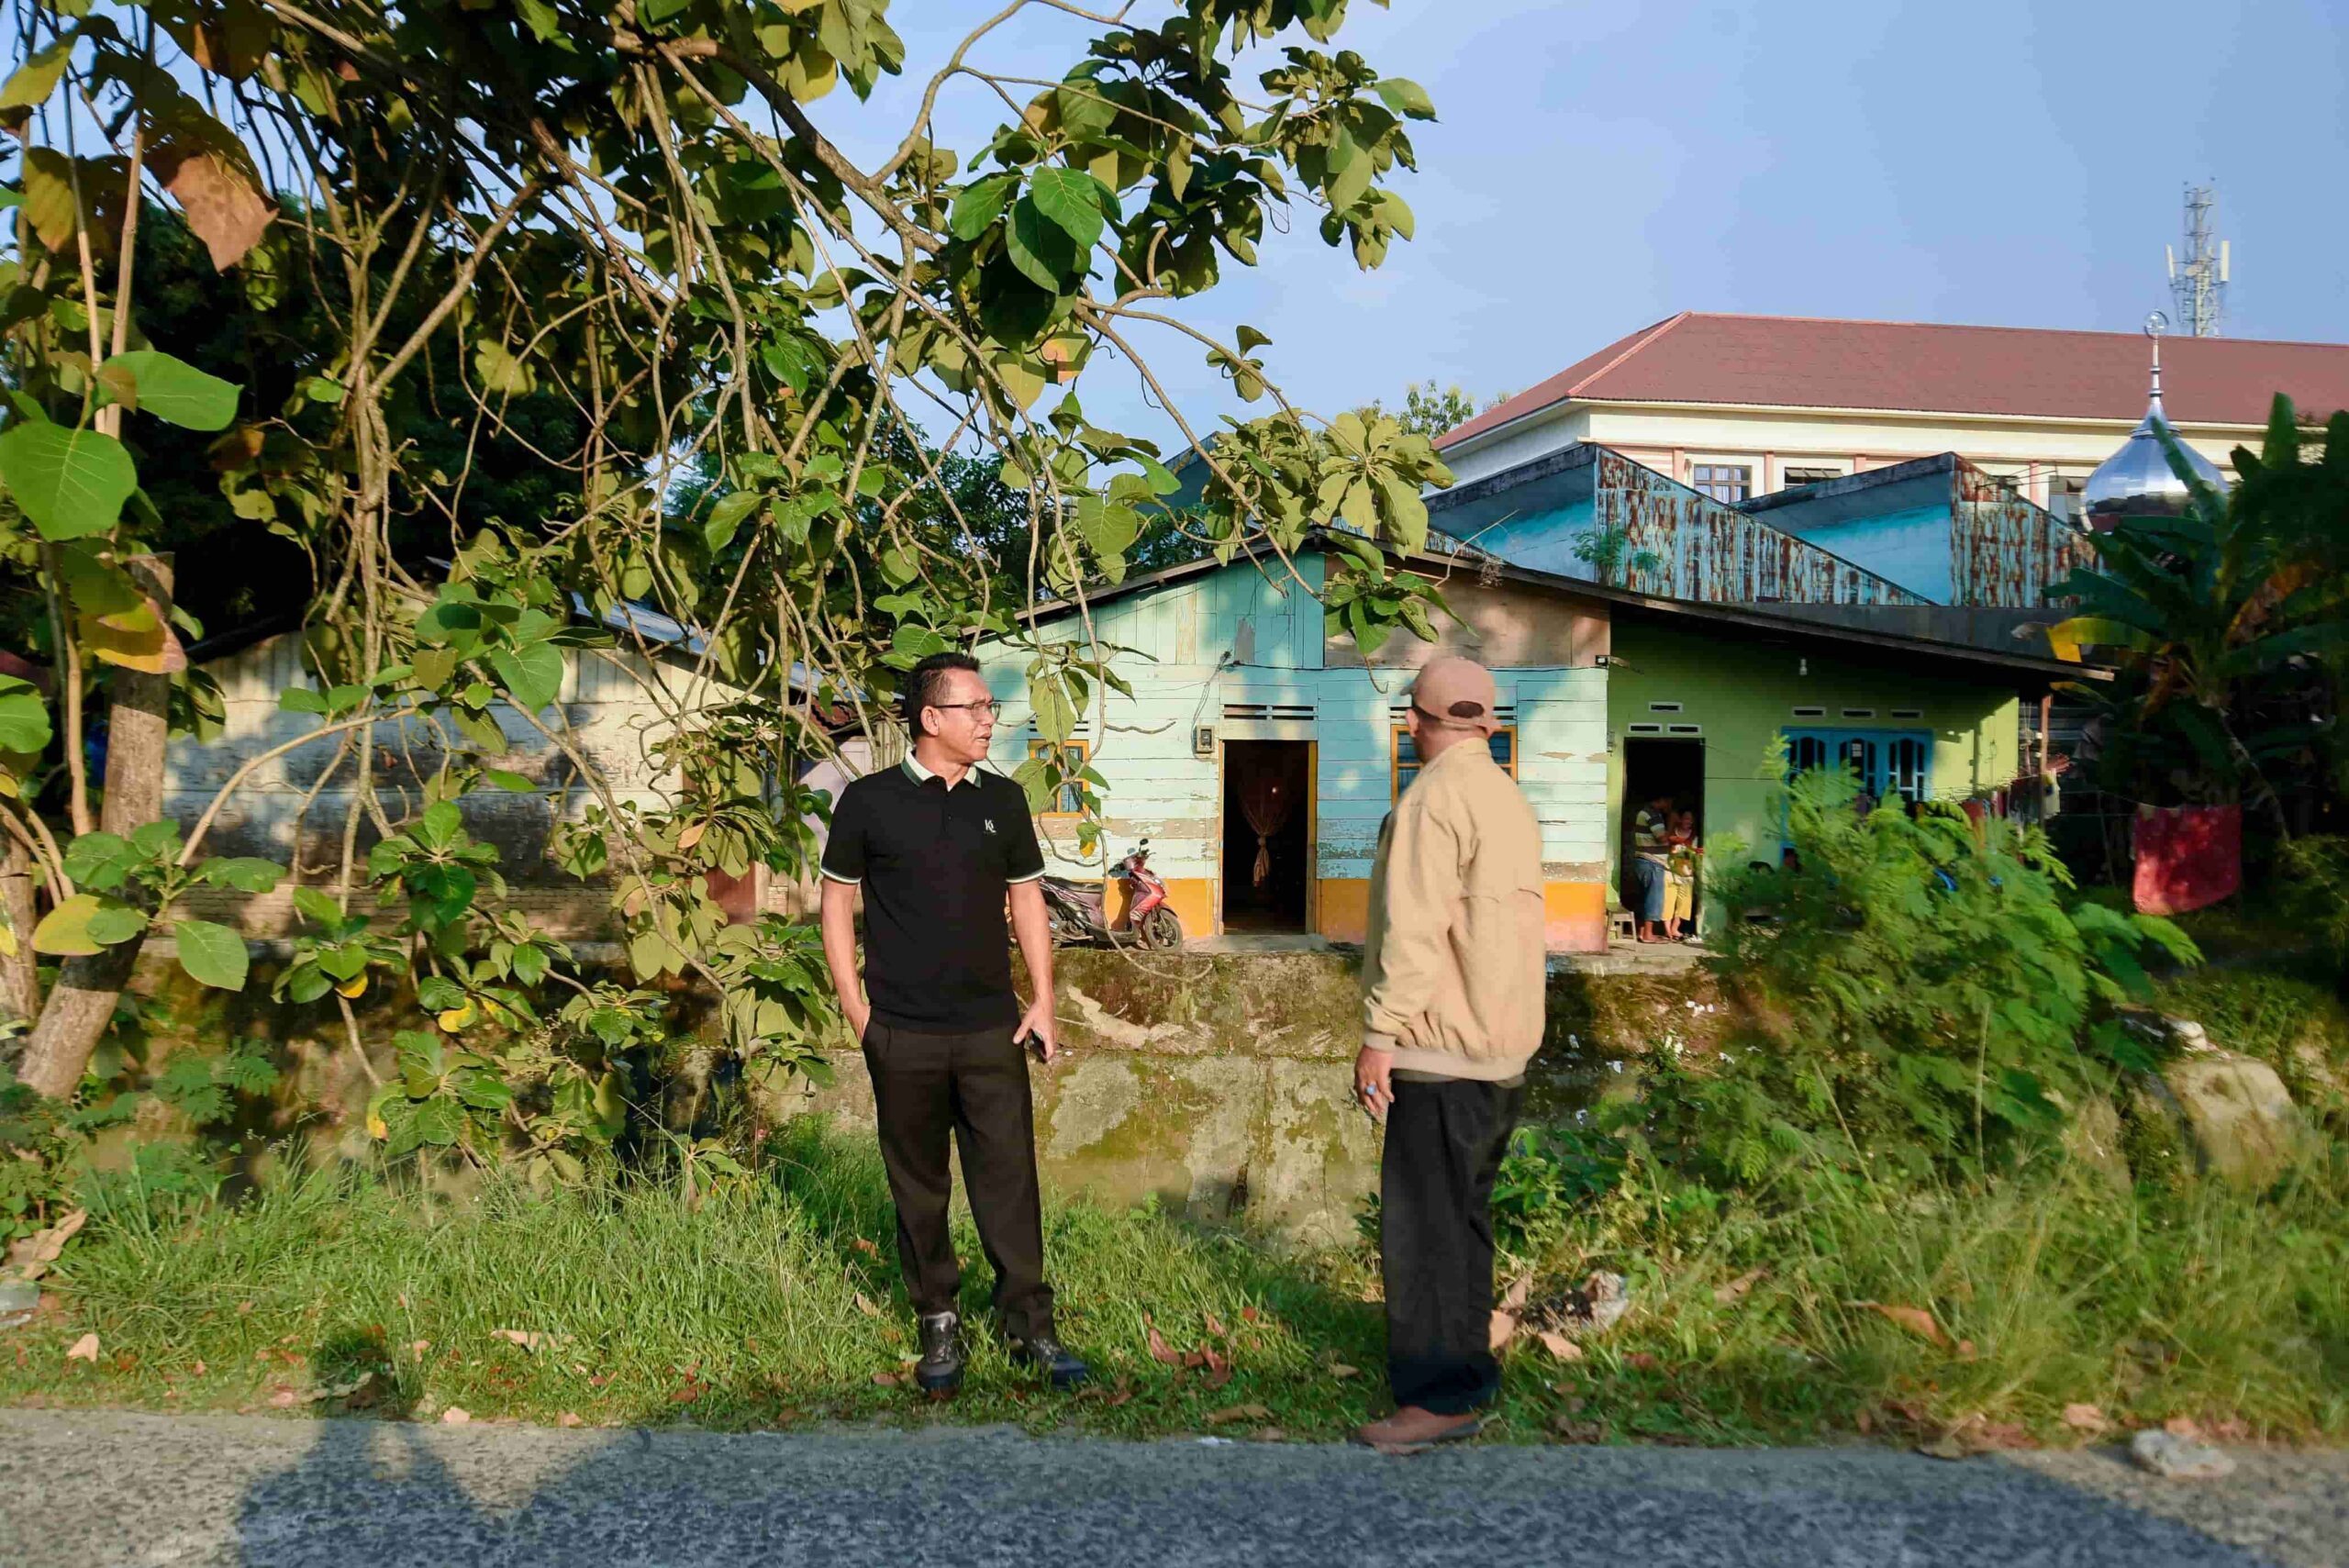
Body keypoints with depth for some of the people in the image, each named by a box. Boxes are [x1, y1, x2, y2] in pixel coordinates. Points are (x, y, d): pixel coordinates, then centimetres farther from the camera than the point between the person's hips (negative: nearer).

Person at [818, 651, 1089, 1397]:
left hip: (992, 1029, 2)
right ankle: (939, 1326, 20)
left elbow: (1026, 900, 13)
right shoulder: (869, 801, -2)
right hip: (903, 1035, -2)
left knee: (1009, 1179, 1)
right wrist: (855, 1007, -2)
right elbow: (838, 901, 4)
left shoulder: (1003, 800, 6)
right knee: (919, 1186, 8)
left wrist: (1044, 1003, 7)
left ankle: (1030, 1324, 10)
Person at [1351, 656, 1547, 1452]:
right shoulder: (1509, 796, 15)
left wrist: (1379, 1035, -18)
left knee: (1424, 1223, -4)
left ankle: (1440, 1395, -1)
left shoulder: (1436, 797, -14)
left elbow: (1413, 930, -21)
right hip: (1503, 1046, 10)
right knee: (1465, 1212, 18)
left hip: (1443, 1049, -10)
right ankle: (1469, 1368, 27)